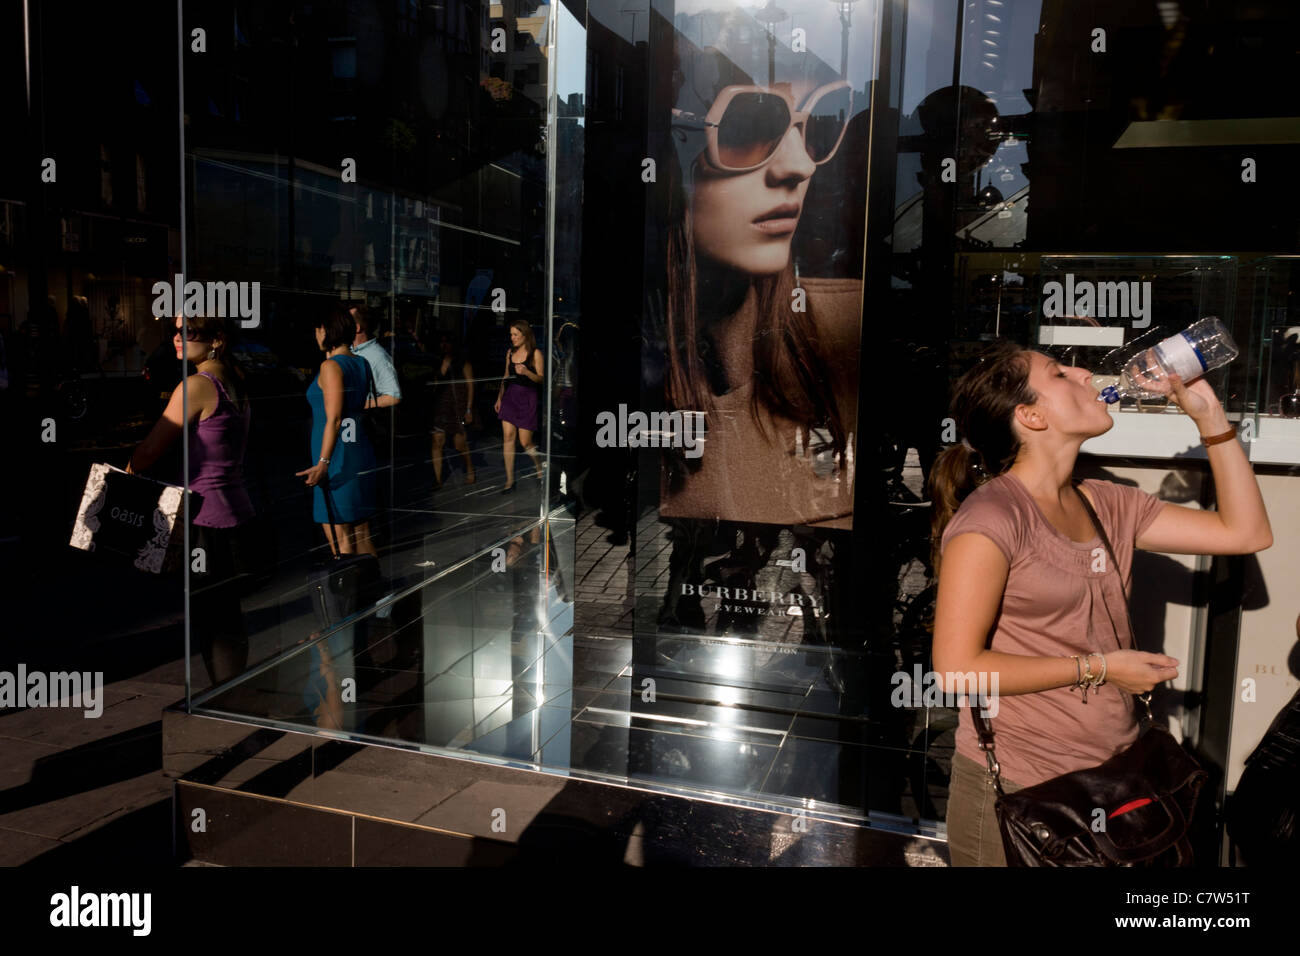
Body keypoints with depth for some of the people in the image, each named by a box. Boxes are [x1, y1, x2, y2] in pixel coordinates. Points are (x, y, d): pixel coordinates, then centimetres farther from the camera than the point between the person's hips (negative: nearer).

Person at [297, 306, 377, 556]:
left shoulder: (331, 366, -11)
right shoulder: (361, 364, 10)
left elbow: (333, 420, -18)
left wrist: (323, 463, -23)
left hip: (337, 461, -8)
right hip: (362, 458, 8)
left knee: (340, 542, -3)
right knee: (362, 536, 12)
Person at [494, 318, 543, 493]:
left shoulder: (535, 354, -4)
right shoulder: (510, 352, 12)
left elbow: (541, 379, -8)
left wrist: (526, 372, -25)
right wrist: (499, 398, 17)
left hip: (527, 398, -5)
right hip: (510, 397, 5)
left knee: (525, 442, -5)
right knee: (508, 436, -4)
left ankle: (540, 467, 24)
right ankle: (510, 480, 2)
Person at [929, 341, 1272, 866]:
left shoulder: (1105, 504, 6)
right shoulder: (991, 516, -18)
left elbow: (1246, 532, 8)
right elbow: (957, 668, -21)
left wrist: (1210, 414, 3)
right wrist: (1098, 667, -16)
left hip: (1112, 774, 7)